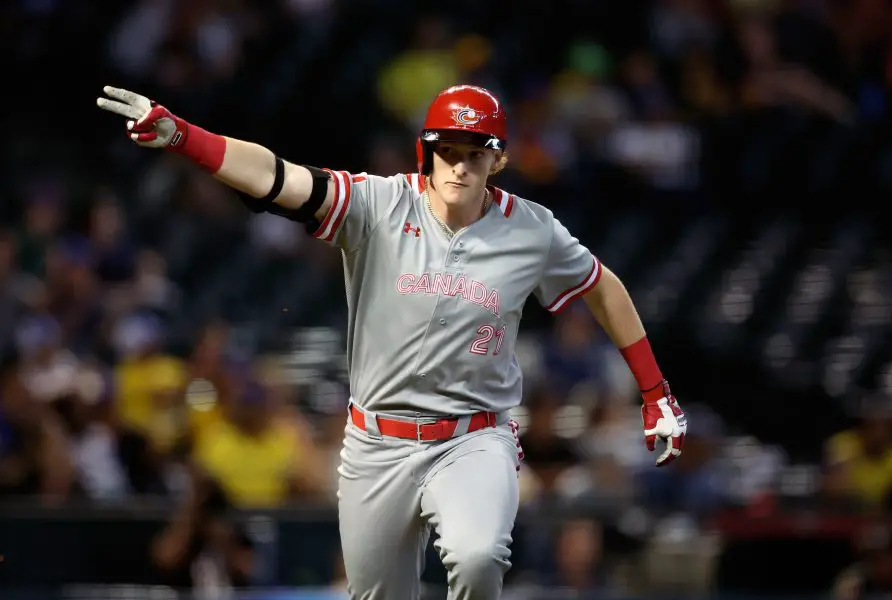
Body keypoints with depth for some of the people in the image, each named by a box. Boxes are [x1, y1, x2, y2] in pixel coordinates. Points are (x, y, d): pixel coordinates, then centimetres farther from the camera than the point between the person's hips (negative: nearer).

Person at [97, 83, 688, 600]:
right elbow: (279, 178, -23)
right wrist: (179, 135, -39)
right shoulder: (380, 207, -9)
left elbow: (602, 286, 14)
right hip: (377, 449, 1)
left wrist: (656, 392, 16)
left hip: (474, 444, -1)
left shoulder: (531, 232, -4)